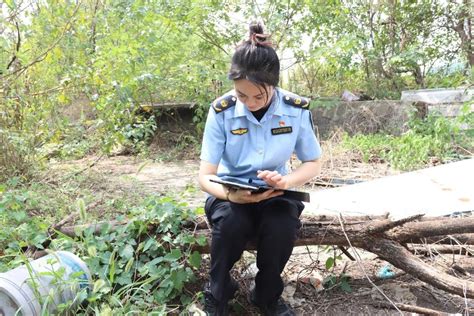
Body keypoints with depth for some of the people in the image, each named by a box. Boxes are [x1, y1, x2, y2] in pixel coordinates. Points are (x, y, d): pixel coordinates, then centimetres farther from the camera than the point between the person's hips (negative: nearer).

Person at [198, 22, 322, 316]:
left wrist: (286, 180, -24)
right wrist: (230, 195, -36)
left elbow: (314, 163, -1)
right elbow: (205, 176, -14)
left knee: (283, 226, -32)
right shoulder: (222, 110, -15)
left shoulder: (297, 109, -12)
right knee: (232, 223, -34)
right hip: (230, 194, -1)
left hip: (273, 193, 1)